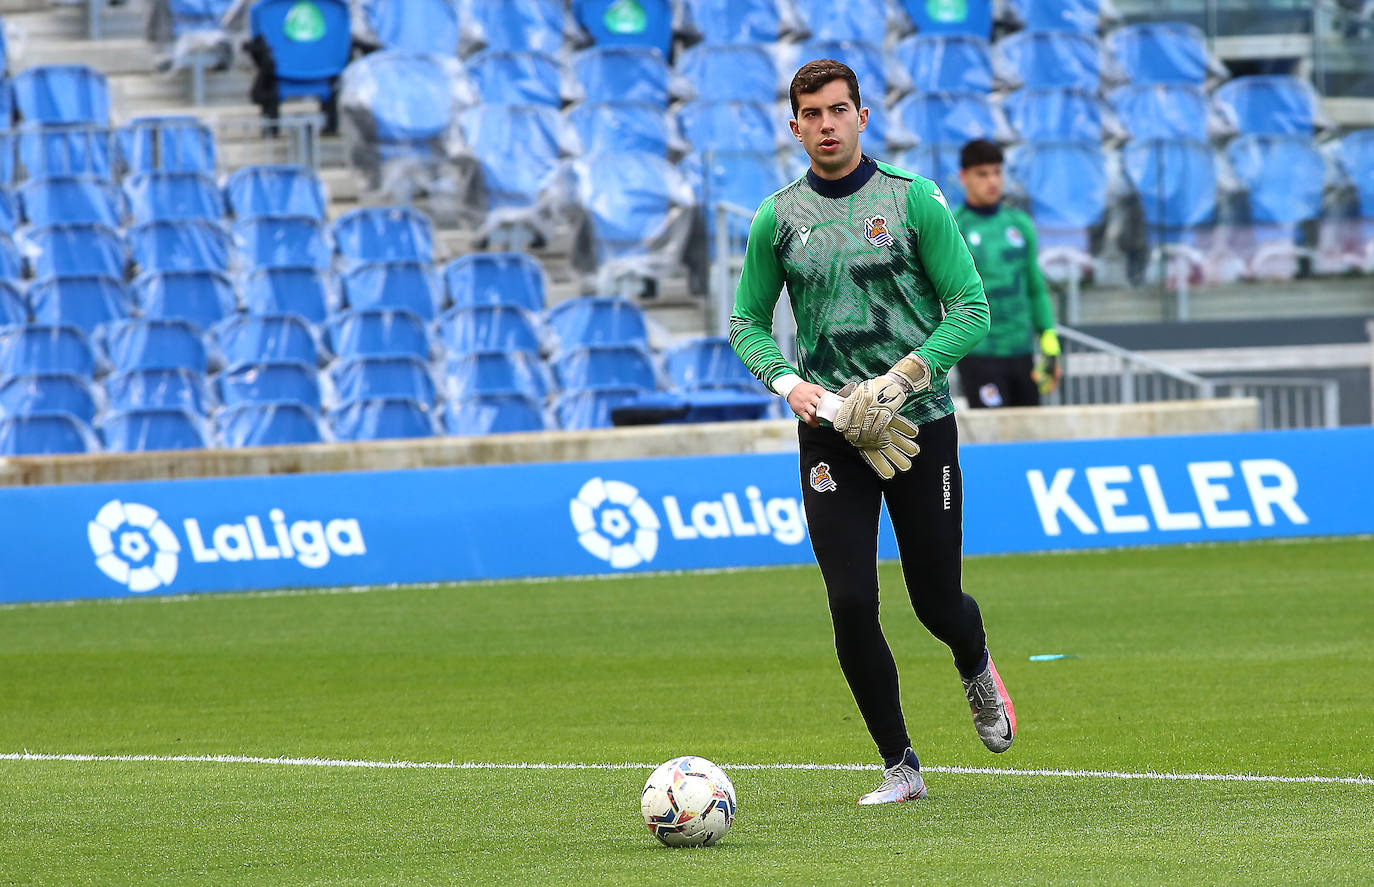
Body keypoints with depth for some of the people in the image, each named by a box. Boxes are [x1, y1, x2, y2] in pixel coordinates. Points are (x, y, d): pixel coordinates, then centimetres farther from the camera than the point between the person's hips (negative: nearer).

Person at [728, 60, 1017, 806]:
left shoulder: (914, 202, -3)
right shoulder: (778, 219, 4)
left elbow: (971, 309, -3)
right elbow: (747, 322, 13)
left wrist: (906, 374, -17)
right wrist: (787, 382, -7)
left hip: (919, 424, -1)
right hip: (831, 430, 1)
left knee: (937, 603, 4)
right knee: (851, 605, -9)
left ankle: (976, 669, 41)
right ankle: (899, 766, 5)